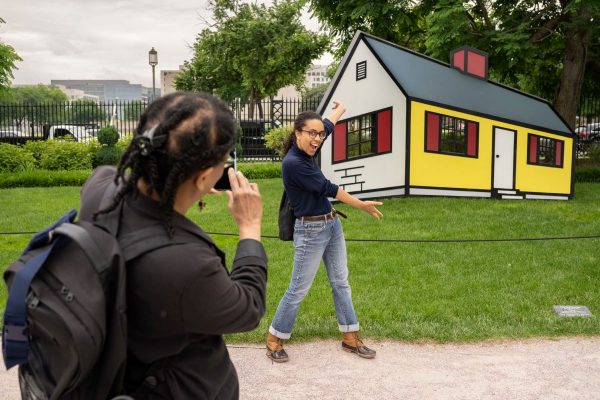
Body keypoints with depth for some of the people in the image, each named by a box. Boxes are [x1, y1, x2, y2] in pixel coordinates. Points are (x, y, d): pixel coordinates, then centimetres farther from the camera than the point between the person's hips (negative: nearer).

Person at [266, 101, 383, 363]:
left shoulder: (306, 153, 3)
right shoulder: (292, 162, -21)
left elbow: (328, 126, 23)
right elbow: (328, 189, -16)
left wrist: (340, 108, 41)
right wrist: (362, 205, -6)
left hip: (332, 224, 9)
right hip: (310, 231, -9)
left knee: (340, 282, 14)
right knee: (298, 289, 1)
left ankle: (350, 338, 26)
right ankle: (274, 340, 20)